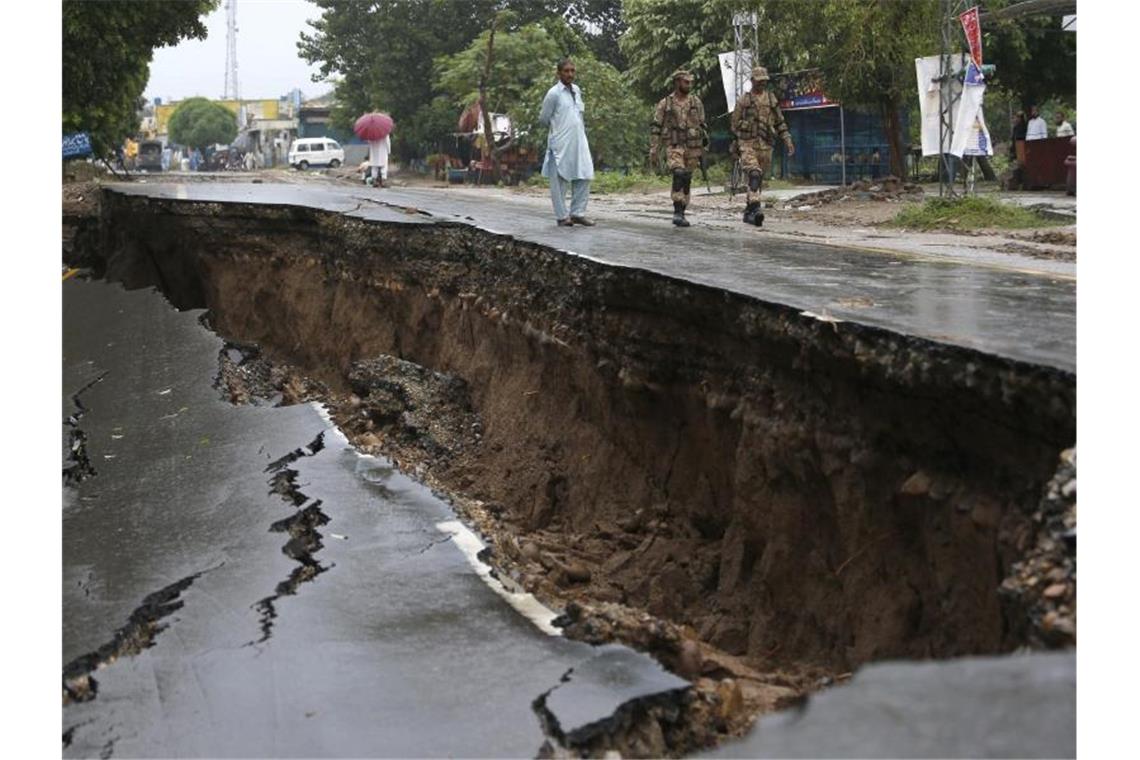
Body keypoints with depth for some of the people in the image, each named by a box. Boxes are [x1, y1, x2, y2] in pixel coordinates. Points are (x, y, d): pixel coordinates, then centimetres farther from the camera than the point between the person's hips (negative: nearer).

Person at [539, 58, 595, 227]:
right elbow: (543, 119, -1)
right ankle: (562, 216, 6)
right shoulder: (554, 93, -8)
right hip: (560, 144, -6)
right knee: (560, 180, 0)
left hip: (579, 141, 6)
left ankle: (577, 213, 12)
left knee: (584, 177, 3)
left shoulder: (577, 90, 11)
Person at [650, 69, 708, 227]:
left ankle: (680, 214, 17)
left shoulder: (696, 102, 8)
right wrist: (653, 152, -5)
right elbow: (656, 129, 0)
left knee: (686, 181, 7)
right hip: (674, 147, -3)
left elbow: (703, 127, 14)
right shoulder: (665, 103, 1)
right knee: (679, 174, -25)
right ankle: (678, 211, -25)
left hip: (692, 148, 4)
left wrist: (704, 150, 10)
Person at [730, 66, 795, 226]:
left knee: (758, 180, 9)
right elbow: (735, 123, 8)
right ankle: (756, 209, -32)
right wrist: (736, 145, 8)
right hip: (747, 144, -4)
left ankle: (748, 212, 22)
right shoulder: (743, 100, 2)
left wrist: (788, 140, 6)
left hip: (765, 146, 4)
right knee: (754, 175, -22)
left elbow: (780, 123, 15)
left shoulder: (771, 99, 12)